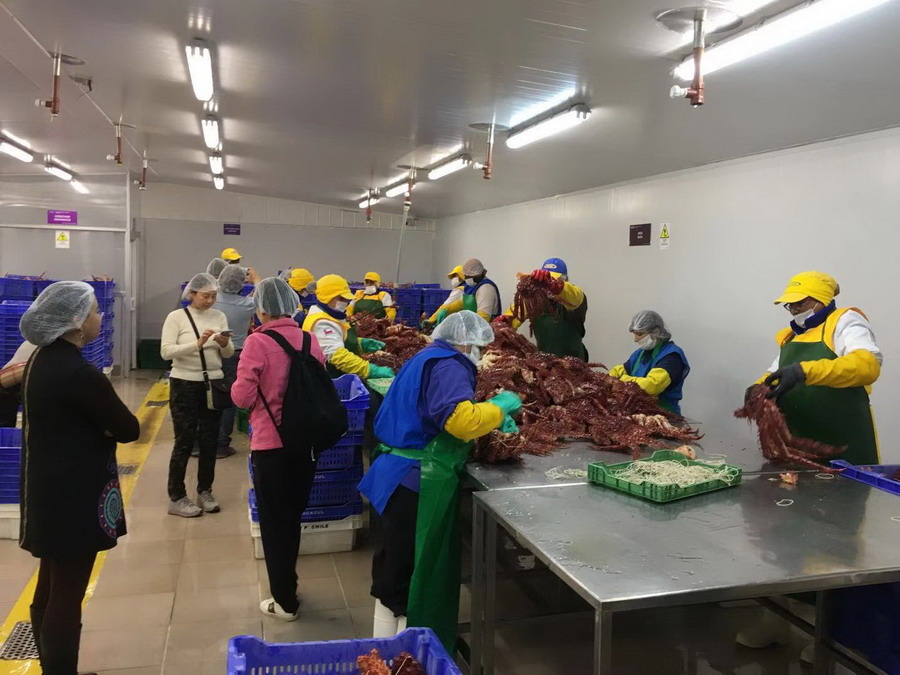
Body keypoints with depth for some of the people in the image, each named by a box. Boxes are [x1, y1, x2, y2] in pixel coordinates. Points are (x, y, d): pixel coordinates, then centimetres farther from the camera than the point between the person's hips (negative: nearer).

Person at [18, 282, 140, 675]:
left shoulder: (42, 361, 4)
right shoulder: (78, 373, -24)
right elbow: (128, 429, -17)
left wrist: (89, 430, -6)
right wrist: (102, 428, -1)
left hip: (48, 492, 10)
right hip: (73, 498, -10)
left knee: (50, 591, 20)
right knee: (67, 598, 3)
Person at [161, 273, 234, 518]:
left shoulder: (219, 316, 5)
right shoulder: (176, 317, -7)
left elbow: (229, 354, 5)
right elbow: (165, 352, -16)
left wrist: (224, 344, -17)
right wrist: (197, 344, -27)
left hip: (213, 384, 4)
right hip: (185, 385, -4)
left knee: (210, 441, 10)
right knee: (185, 442, 0)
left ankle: (205, 491, 25)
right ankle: (176, 498, 11)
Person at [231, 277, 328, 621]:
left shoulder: (257, 342, -15)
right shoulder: (310, 340, -1)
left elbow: (242, 397, -15)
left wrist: (245, 384, 5)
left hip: (271, 444, -5)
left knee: (274, 522, 11)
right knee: (292, 516, 21)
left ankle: (285, 602, 20)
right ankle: (287, 587, 36)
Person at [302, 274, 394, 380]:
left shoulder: (331, 317, 12)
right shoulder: (322, 323, -20)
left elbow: (345, 341, 25)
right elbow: (338, 355, -32)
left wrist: (360, 343, 4)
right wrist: (372, 370, -35)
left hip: (337, 379, 10)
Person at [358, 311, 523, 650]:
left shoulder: (426, 359, 18)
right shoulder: (448, 366, -14)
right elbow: (460, 419, -30)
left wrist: (491, 419, 19)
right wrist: (499, 406, -13)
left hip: (399, 478, 11)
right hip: (419, 483, -11)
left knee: (394, 571, 21)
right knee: (416, 575, 0)